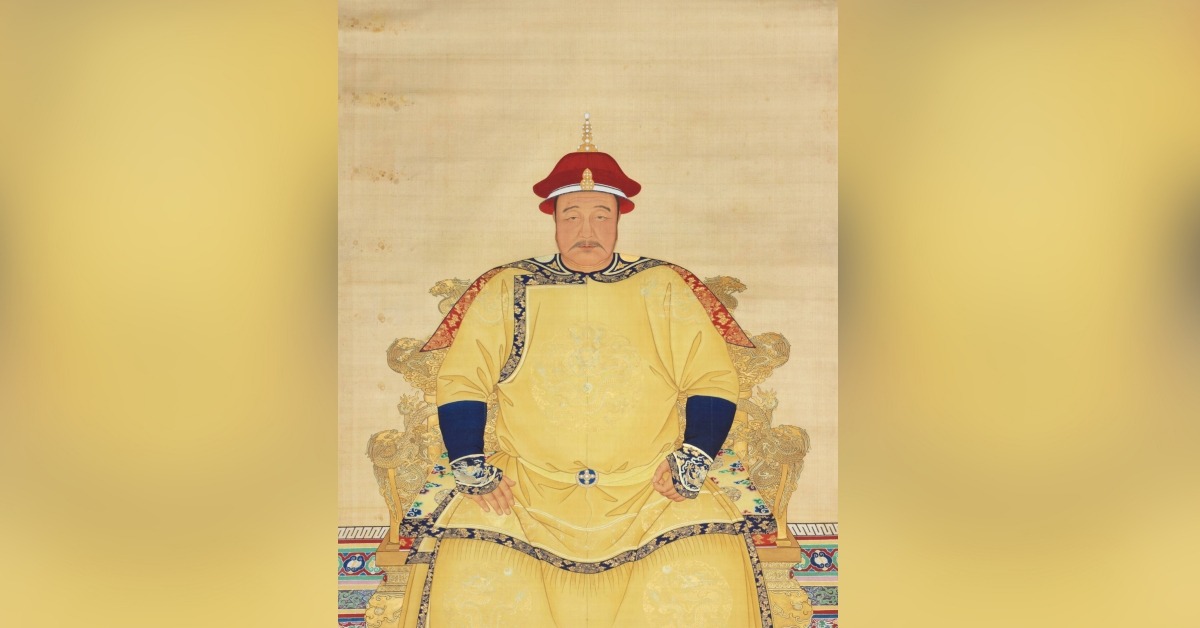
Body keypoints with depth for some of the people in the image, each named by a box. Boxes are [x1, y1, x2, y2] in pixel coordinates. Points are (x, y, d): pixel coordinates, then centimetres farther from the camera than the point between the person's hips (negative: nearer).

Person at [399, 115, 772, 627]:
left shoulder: (664, 288, 11)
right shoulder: (507, 289, 11)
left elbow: (713, 382, 9)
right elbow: (461, 383, 9)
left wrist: (692, 460, -6)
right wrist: (471, 468, -5)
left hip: (649, 489, 0)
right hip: (527, 486, 0)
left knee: (707, 584, -25)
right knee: (469, 587, -24)